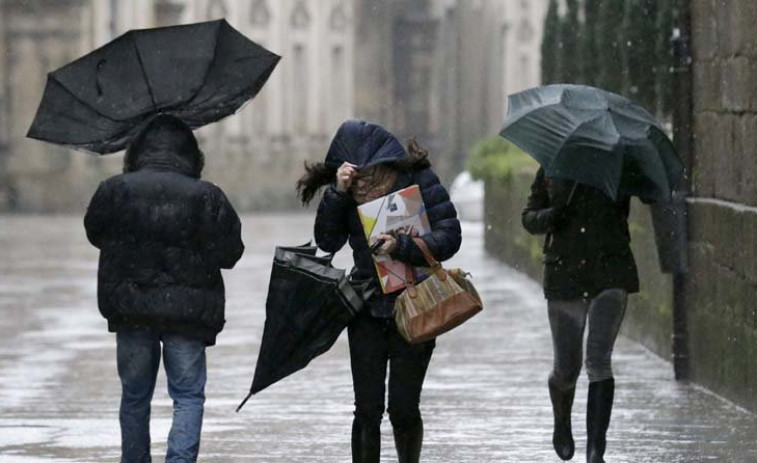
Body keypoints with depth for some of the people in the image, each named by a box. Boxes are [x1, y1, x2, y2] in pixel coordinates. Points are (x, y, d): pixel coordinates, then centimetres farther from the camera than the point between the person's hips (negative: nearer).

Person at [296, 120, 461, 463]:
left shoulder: (420, 181, -10)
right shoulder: (349, 192, -1)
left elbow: (449, 238, -16)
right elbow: (328, 241, -8)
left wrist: (402, 247, -30)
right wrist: (338, 193, -20)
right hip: (368, 309, 2)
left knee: (403, 408, 1)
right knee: (367, 410, -1)